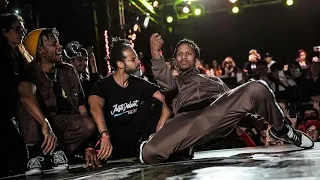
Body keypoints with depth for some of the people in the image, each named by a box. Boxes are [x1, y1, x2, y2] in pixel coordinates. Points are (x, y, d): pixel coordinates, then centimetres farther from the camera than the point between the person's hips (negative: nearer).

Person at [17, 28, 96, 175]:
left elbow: (82, 109, 3)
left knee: (89, 124, -28)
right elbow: (27, 95, -35)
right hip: (37, 128, -3)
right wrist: (46, 126, -52)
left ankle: (58, 151, -9)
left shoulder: (69, 71, 5)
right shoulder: (30, 72, -10)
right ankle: (35, 155, -28)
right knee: (26, 103, -30)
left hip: (65, 127, 3)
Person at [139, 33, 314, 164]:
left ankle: (281, 130, 1)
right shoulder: (174, 82, 35)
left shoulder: (214, 80, 43)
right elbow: (164, 82, 10)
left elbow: (233, 101, 33)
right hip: (188, 117, -2)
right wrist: (155, 54, -8)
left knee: (258, 88, -25)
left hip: (219, 112, 2)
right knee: (150, 152, -34)